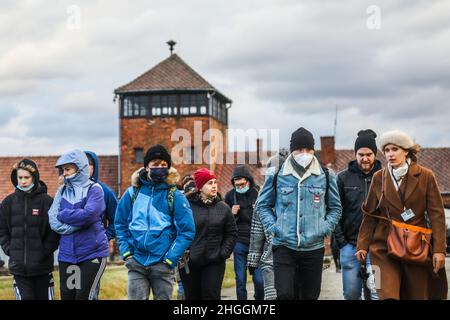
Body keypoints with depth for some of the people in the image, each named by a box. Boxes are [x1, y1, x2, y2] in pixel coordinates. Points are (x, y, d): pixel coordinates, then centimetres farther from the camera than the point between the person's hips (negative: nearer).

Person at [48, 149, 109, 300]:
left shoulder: (94, 189, -3)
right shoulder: (62, 191, 10)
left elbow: (88, 214, -20)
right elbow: (53, 222, 0)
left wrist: (63, 215, -6)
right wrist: (78, 221, -13)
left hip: (92, 253, -5)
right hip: (67, 254, 5)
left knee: (84, 296, -8)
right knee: (67, 296, 6)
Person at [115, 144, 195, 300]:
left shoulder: (175, 196, -1)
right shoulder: (132, 193, 5)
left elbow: (187, 231, -3)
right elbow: (120, 224, 12)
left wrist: (170, 259, -9)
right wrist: (126, 252, 1)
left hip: (162, 265, -1)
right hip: (136, 264, 1)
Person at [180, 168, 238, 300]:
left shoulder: (223, 208, 4)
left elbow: (232, 233, 9)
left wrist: (224, 252, -2)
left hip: (214, 263, 1)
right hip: (189, 263, -1)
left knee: (212, 295, -5)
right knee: (192, 296, 9)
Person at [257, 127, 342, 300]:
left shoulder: (325, 176, 4)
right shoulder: (276, 175, 1)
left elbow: (335, 207, 14)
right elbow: (262, 204, 11)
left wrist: (325, 228, 0)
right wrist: (273, 227, -2)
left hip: (314, 247, 2)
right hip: (284, 246, -2)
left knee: (310, 295, 8)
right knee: (285, 295, -11)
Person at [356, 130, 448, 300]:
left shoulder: (425, 176, 1)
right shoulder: (379, 178, 7)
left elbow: (436, 214, -1)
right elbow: (370, 215, 10)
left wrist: (439, 249, -9)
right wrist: (363, 245, 4)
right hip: (384, 246, 0)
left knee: (417, 295, 5)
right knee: (387, 295, -16)